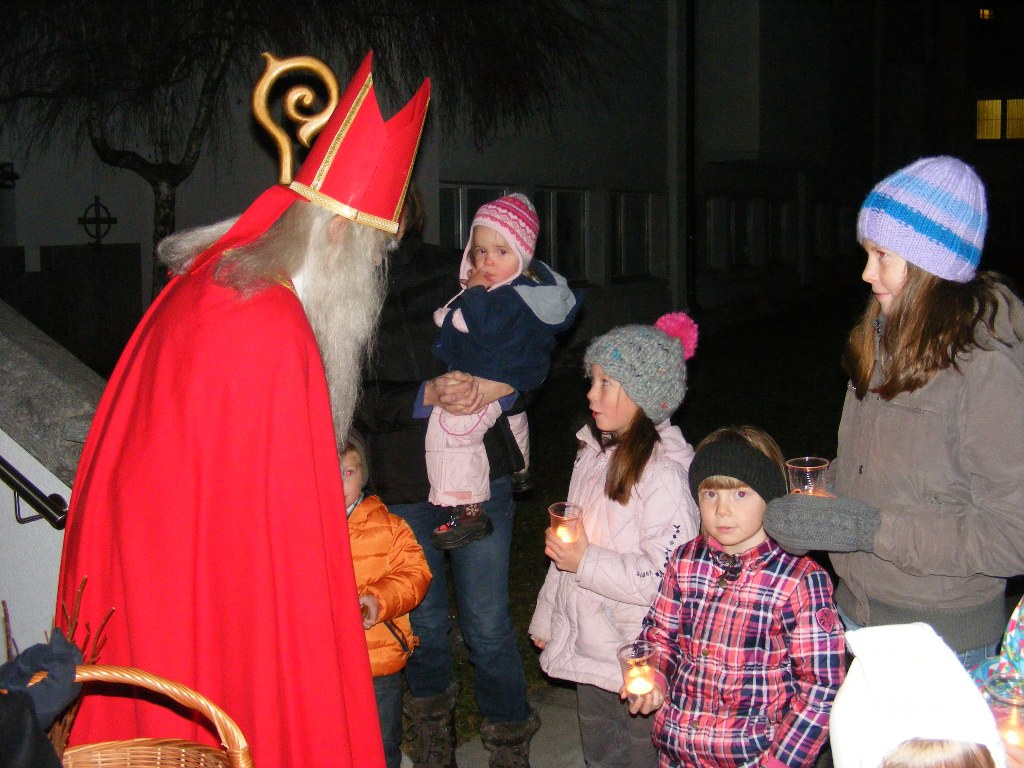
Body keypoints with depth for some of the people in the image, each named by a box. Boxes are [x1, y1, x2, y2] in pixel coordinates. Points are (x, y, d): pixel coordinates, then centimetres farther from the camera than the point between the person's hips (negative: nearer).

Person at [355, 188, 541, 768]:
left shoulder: (456, 273, 1)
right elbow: (360, 401, -6)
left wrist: (493, 387, -14)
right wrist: (428, 395, -21)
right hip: (401, 484, 1)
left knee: (488, 625, 0)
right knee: (424, 621, 13)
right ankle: (433, 722, 39)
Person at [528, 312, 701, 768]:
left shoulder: (665, 473, -20)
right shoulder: (593, 454, 6)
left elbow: (668, 578, -24)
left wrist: (586, 562, -22)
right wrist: (546, 620, 20)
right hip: (587, 648, 8)